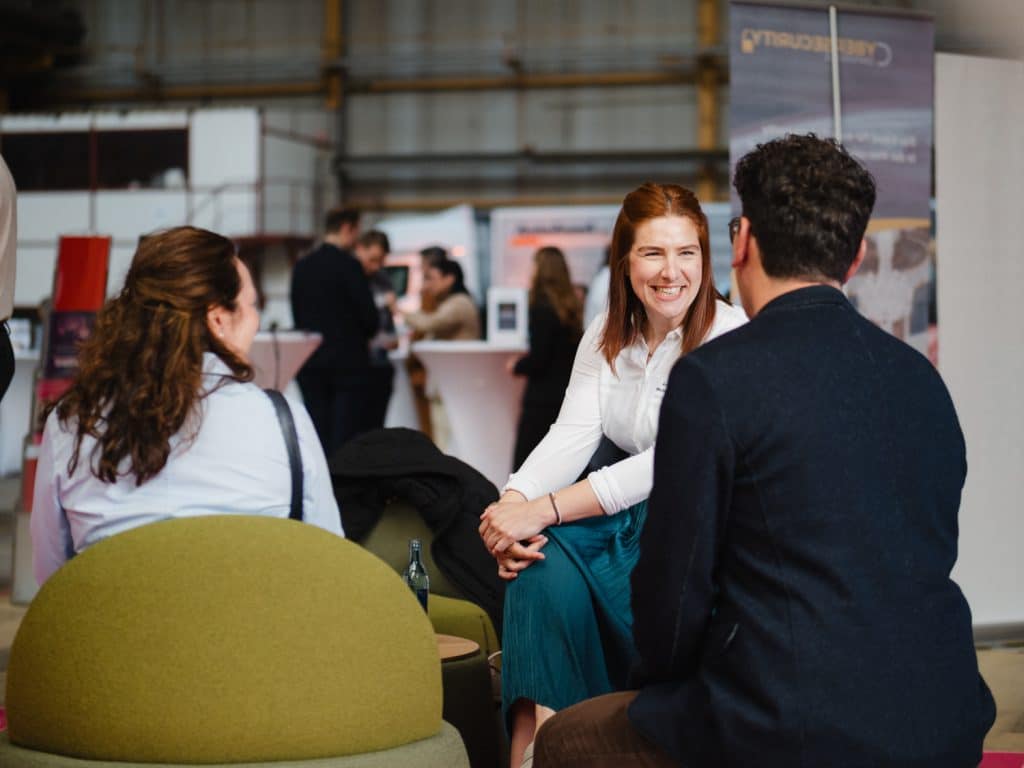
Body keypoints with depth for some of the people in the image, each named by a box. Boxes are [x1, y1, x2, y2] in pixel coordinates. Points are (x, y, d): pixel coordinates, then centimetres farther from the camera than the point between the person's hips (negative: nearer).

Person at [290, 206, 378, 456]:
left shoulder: (302, 266, 6)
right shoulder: (349, 265, -12)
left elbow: (296, 313, 11)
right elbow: (369, 315, -12)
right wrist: (366, 334, 8)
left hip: (310, 361, 5)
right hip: (348, 360, -5)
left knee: (317, 433, 8)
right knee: (345, 435, -3)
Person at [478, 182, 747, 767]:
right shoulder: (605, 337, 8)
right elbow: (572, 435, -4)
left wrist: (540, 511, -30)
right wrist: (513, 502, -27)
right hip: (628, 509, 5)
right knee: (544, 552, -27)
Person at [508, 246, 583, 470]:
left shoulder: (541, 308, -14)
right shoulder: (570, 307, 9)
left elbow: (538, 359, -16)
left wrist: (517, 366, 2)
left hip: (542, 399, -8)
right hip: (567, 395, 8)